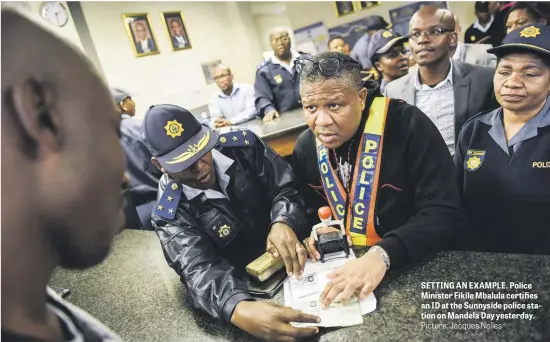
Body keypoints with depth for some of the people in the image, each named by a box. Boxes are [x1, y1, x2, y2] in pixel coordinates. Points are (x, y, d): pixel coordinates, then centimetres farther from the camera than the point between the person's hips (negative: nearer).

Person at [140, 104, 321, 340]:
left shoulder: (243, 145, -6)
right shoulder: (171, 213, -13)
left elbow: (285, 188, -7)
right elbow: (199, 270, -25)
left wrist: (283, 222, -30)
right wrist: (239, 310, -47)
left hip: (297, 260, 3)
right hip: (251, 291, -2)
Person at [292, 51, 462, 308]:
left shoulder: (408, 126, -17)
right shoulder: (305, 147, -1)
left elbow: (443, 211, -20)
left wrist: (382, 254, -32)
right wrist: (315, 230, -7)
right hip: (345, 263, 3)